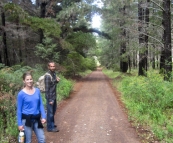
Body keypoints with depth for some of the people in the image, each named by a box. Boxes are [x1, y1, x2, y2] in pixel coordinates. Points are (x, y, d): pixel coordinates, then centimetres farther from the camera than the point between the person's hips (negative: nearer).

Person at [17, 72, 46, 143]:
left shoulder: (37, 91, 2)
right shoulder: (21, 94, -9)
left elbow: (41, 105, 8)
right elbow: (19, 109, -5)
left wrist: (43, 117, -1)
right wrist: (19, 124, -6)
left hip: (36, 119, 4)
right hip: (26, 119, -4)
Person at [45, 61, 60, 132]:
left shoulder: (54, 74, 4)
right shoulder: (47, 76, -21)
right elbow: (47, 89, -21)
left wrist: (57, 80, -5)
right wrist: (49, 99, -19)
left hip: (54, 96, 9)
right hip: (50, 97, -8)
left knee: (53, 111, 22)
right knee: (50, 112, 4)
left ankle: (52, 123, 39)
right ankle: (50, 127, 16)